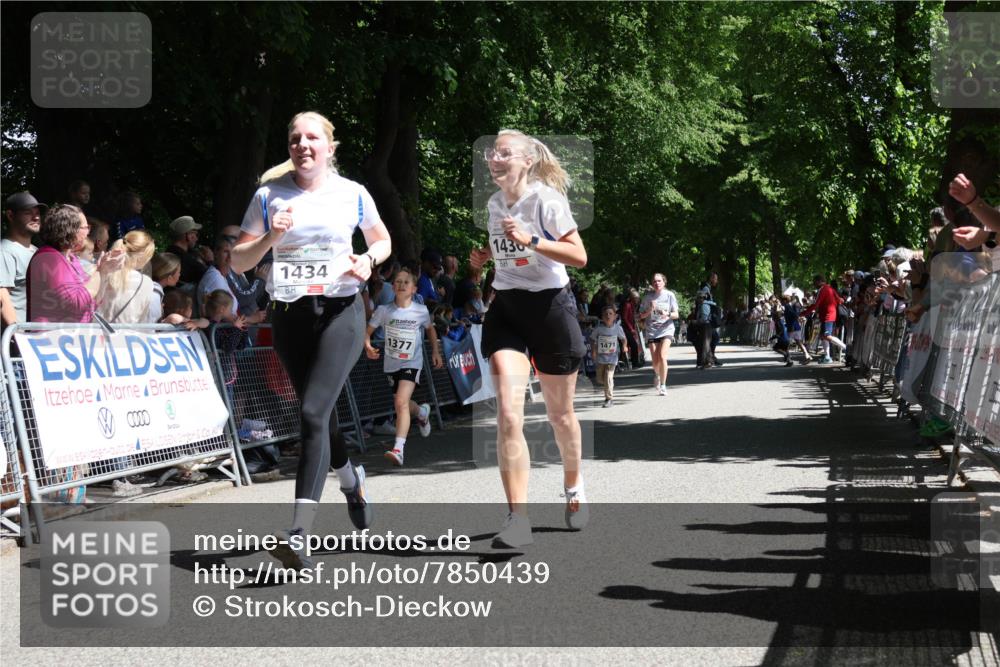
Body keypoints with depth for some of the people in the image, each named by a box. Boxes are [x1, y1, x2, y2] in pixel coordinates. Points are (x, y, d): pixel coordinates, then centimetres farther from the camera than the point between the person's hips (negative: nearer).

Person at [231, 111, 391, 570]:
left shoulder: (352, 194, 2)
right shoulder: (269, 196, 3)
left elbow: (383, 241, 18)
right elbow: (239, 262, 3)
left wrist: (368, 260, -4)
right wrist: (271, 237, -15)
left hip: (341, 311, -3)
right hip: (289, 313, 3)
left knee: (313, 413, -18)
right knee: (318, 414, 13)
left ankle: (299, 535, -22)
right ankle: (351, 479, 47)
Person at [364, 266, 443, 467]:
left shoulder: (421, 311, -5)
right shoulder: (384, 310, -6)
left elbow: (430, 330, 14)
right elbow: (368, 331, -2)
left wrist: (435, 352, 10)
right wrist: (367, 346, -21)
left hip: (412, 363, -3)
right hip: (391, 364, 3)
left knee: (401, 402, -22)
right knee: (403, 404, 18)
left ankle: (399, 449, -27)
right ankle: (422, 412, 55)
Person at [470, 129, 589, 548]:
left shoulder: (547, 199, -11)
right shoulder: (494, 204, 8)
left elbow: (579, 257, -17)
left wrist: (531, 240, -26)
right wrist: (485, 255, 8)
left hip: (550, 306, -4)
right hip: (506, 308, 4)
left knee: (560, 414, 11)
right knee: (508, 413, -14)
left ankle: (574, 486, 40)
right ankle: (518, 518, -16)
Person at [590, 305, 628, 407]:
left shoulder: (617, 328, -9)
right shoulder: (598, 328, -11)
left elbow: (623, 338, 6)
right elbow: (592, 339, 2)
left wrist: (625, 346, -10)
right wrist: (593, 350, -10)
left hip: (612, 357, -2)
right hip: (600, 357, 2)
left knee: (608, 378, -13)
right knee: (600, 379, 11)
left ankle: (609, 398, -2)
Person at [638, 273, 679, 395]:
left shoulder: (670, 295, 0)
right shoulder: (648, 297, 1)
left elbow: (676, 315, 2)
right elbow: (641, 316, 5)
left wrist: (668, 314, -19)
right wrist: (650, 310, -14)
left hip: (666, 329, -1)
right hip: (652, 331, 1)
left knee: (662, 357, -19)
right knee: (655, 361, 0)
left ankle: (663, 385, -9)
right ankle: (657, 375, 36)